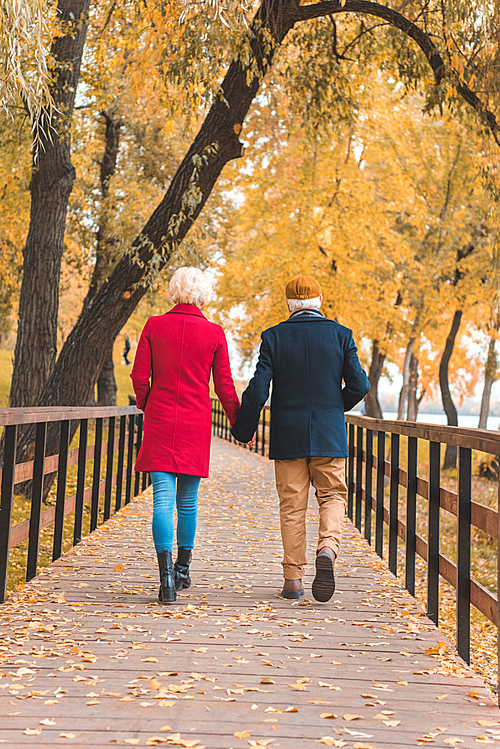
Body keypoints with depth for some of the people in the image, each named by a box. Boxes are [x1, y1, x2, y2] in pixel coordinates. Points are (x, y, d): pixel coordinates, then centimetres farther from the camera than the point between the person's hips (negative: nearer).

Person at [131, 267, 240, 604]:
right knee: (188, 500, 14)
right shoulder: (214, 333, -2)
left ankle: (166, 573, -16)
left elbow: (140, 378, 1)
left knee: (163, 498, -3)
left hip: (160, 422, 0)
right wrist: (239, 423, 14)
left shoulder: (154, 326, -1)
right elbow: (225, 387, 1)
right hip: (196, 424, 1)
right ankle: (183, 569, 26)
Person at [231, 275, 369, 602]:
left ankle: (293, 578, 9)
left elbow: (258, 390, -7)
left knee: (292, 507, 7)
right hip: (329, 435, 0)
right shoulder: (340, 335, -1)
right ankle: (328, 549, -14)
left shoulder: (274, 337, -3)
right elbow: (359, 385, -3)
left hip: (288, 435, 0)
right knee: (333, 497, 12)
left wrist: (244, 430, 5)